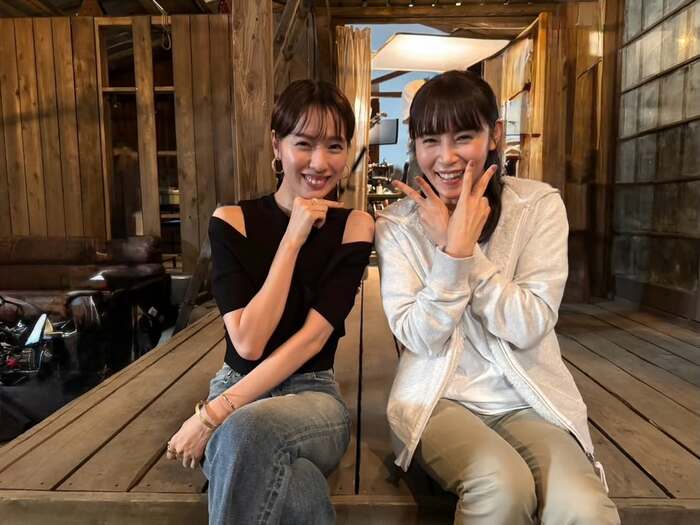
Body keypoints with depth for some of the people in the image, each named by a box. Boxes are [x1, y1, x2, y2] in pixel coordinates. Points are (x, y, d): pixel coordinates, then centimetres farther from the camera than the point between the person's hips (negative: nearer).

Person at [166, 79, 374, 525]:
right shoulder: (232, 221, -4)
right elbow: (247, 343, -14)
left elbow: (312, 337, -14)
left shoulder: (354, 226, -3)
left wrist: (213, 414, -19)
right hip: (238, 392, 0)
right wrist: (292, 240, -17)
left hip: (315, 397, 1)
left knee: (248, 430, -35)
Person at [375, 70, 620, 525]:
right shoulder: (397, 224, -3)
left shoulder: (539, 205, -3)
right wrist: (454, 249, -21)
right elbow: (421, 339, -9)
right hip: (439, 398, 0)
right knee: (504, 485, -28)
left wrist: (466, 247, -19)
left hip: (529, 398, 1)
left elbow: (529, 327, -10)